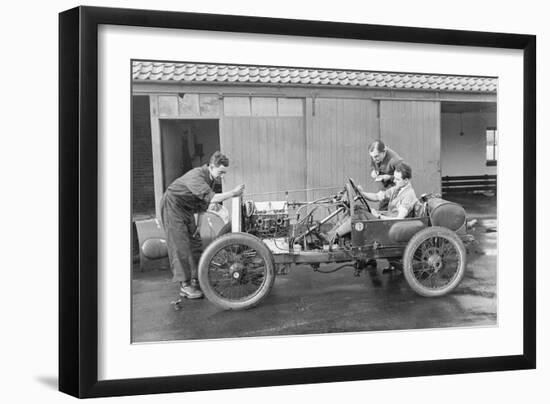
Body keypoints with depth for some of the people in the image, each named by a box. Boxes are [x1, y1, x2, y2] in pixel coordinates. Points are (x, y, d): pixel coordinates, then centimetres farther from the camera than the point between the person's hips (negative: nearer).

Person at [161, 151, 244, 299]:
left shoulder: (212, 178, -1)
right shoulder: (196, 176, -30)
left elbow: (204, 202, 6)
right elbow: (211, 198, -41)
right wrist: (233, 193, -38)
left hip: (187, 209, 9)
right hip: (173, 205, -9)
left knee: (195, 243, 6)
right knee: (180, 245, -11)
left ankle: (195, 280, 14)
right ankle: (185, 286, -9)